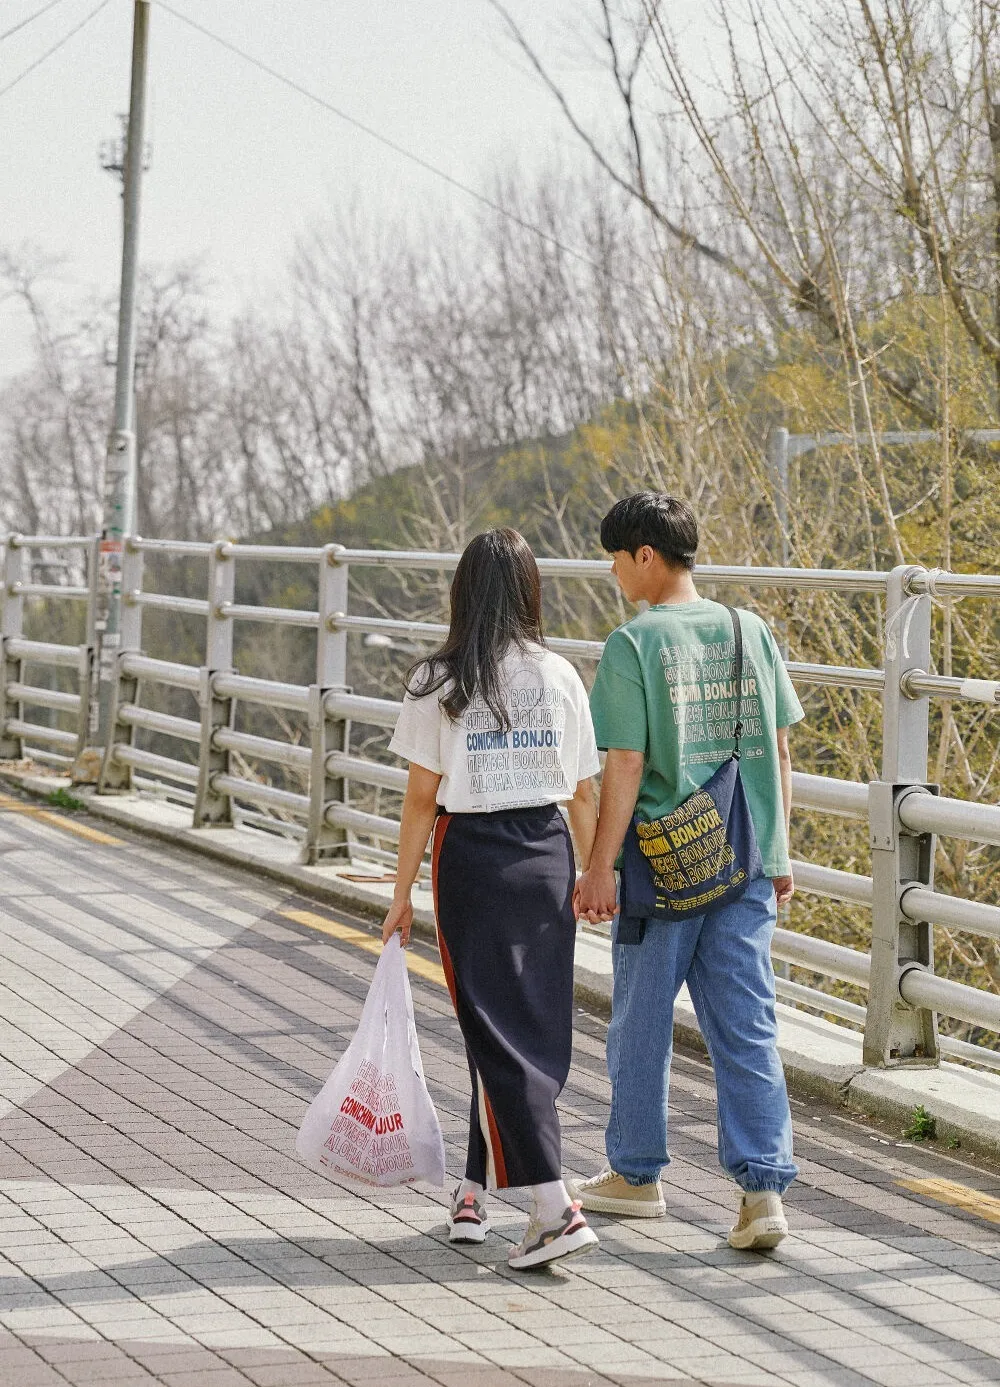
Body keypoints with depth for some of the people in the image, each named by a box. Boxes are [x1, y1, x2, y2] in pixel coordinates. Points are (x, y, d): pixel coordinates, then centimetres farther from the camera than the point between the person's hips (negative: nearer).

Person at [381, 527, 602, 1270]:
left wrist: (403, 894, 2)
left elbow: (422, 798, -6)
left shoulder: (438, 683, -7)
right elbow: (583, 794, 4)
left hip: (472, 857, -3)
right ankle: (475, 1190, 26)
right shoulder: (559, 677, 0)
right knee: (536, 1030, 15)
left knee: (500, 1039, -1)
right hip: (546, 855, 3)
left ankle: (556, 1207, -11)